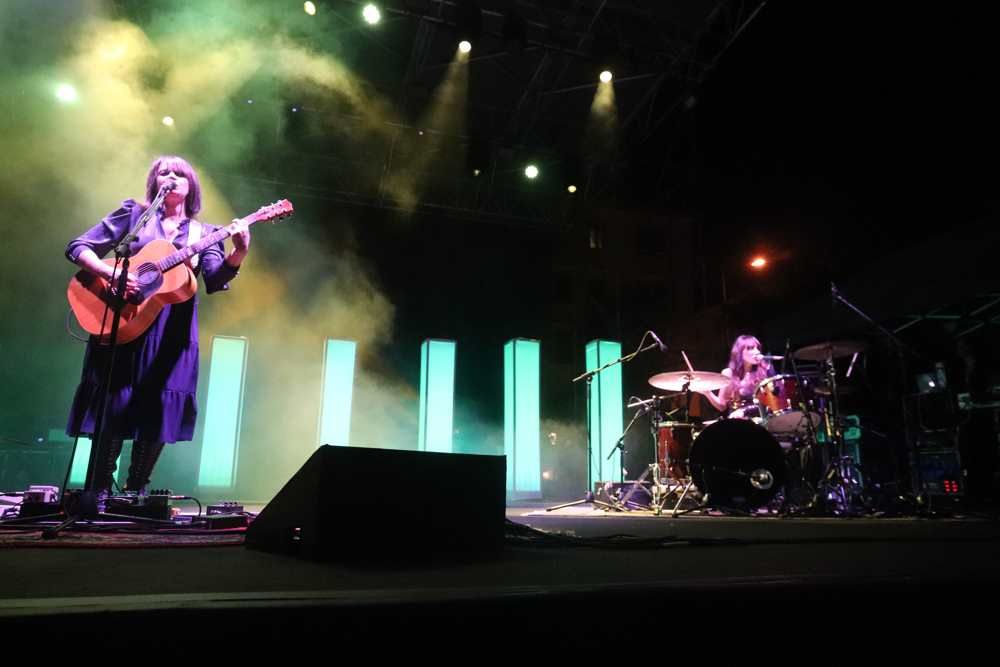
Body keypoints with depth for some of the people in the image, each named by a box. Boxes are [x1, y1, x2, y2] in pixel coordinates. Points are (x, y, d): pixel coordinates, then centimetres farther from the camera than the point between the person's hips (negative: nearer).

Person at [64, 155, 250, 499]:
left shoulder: (204, 233, 12)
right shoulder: (134, 212, 8)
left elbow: (216, 280, -5)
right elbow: (78, 247, 4)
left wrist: (239, 251, -23)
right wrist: (111, 274, -15)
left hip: (173, 335, 2)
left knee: (159, 413, 2)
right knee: (113, 407, -2)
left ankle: (135, 491, 15)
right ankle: (100, 491, 11)